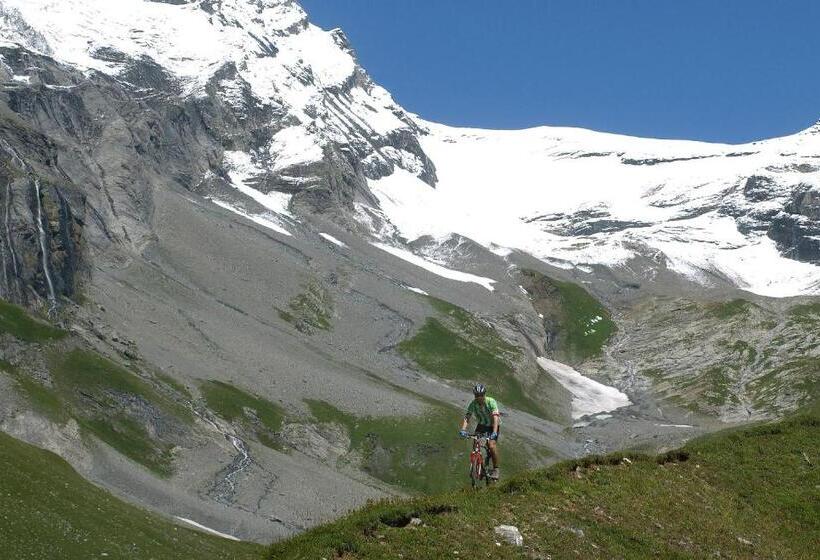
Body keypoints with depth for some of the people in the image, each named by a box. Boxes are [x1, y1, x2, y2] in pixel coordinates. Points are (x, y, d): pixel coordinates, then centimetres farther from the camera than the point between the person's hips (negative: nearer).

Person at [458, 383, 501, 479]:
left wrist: (494, 432, -51)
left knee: (492, 445, -22)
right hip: (481, 425, 4)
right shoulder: (473, 404, -17)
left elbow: (495, 418, -37)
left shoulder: (491, 402, -28)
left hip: (493, 425, -4)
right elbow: (467, 417, -24)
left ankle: (496, 469, -13)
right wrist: (463, 430, -41)